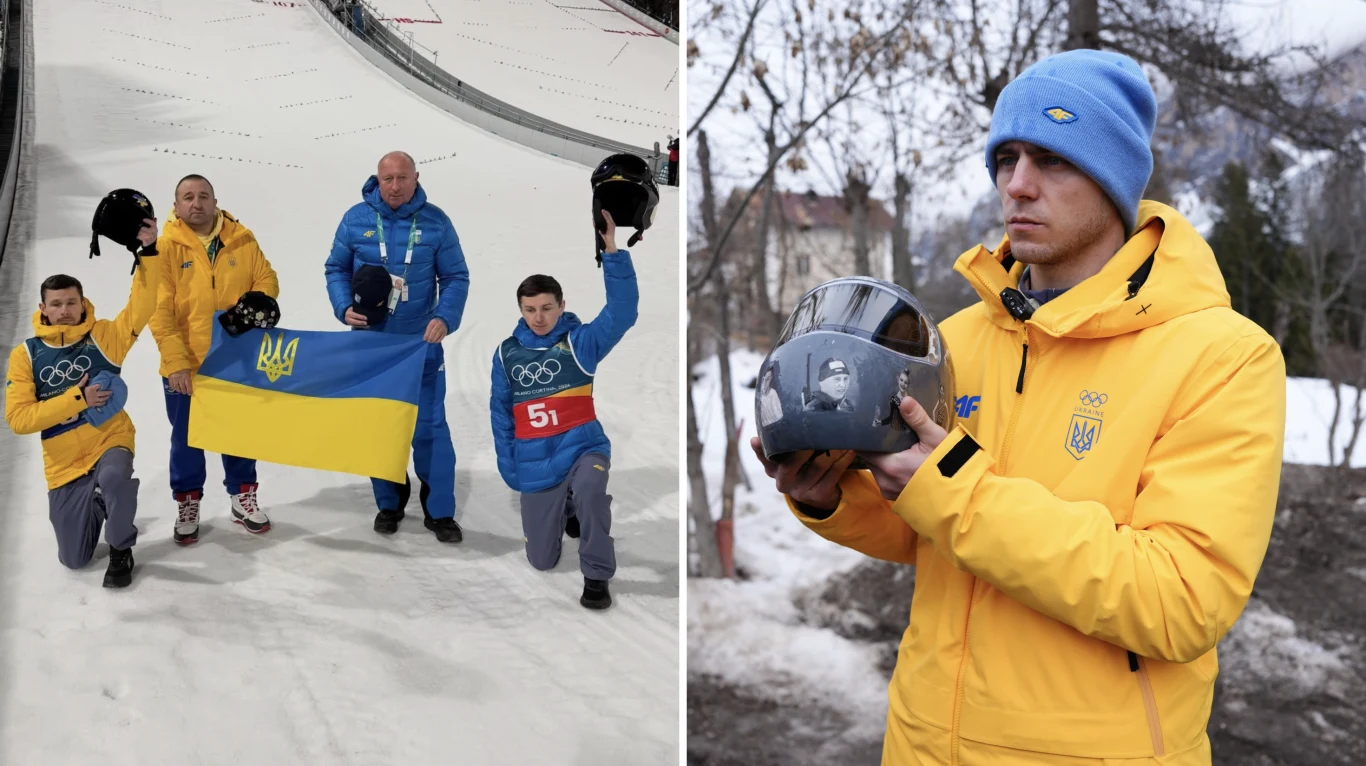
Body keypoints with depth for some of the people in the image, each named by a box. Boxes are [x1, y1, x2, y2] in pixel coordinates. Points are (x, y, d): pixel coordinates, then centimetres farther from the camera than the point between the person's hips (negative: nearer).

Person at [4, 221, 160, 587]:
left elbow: (142, 305, -20)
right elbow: (18, 418, -12)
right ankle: (96, 507, 44)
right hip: (64, 462, 2)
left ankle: (121, 550, -10)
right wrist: (77, 399, -21)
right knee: (74, 560, 9)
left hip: (110, 441, -2)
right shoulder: (26, 354, -6)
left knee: (115, 478, -40)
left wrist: (148, 252, -30)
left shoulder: (103, 336, -7)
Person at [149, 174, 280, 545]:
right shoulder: (164, 248, -9)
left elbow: (267, 281, 5)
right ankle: (187, 503, 28)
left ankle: (243, 497, 32)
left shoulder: (243, 240, 0)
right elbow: (160, 311, -13)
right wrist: (176, 362, -19)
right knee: (186, 439, 11)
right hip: (186, 366, -2)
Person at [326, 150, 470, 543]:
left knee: (430, 426, 0)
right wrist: (344, 307, -12)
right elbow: (336, 269, 6)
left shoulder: (435, 222, -6)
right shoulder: (356, 219, -3)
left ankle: (440, 511, 12)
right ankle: (389, 503, 28)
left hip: (421, 343, -1)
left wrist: (445, 317, -19)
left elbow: (455, 277, -2)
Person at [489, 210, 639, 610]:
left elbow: (623, 310, -23)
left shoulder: (580, 341, -7)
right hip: (536, 466, 3)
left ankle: (596, 576, -19)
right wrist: (508, 466, 3)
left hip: (584, 447, -3)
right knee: (541, 560, 10)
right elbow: (501, 412, 8)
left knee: (590, 487, -40)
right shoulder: (507, 353, 0)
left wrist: (611, 250, -33)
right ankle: (567, 512, 45)